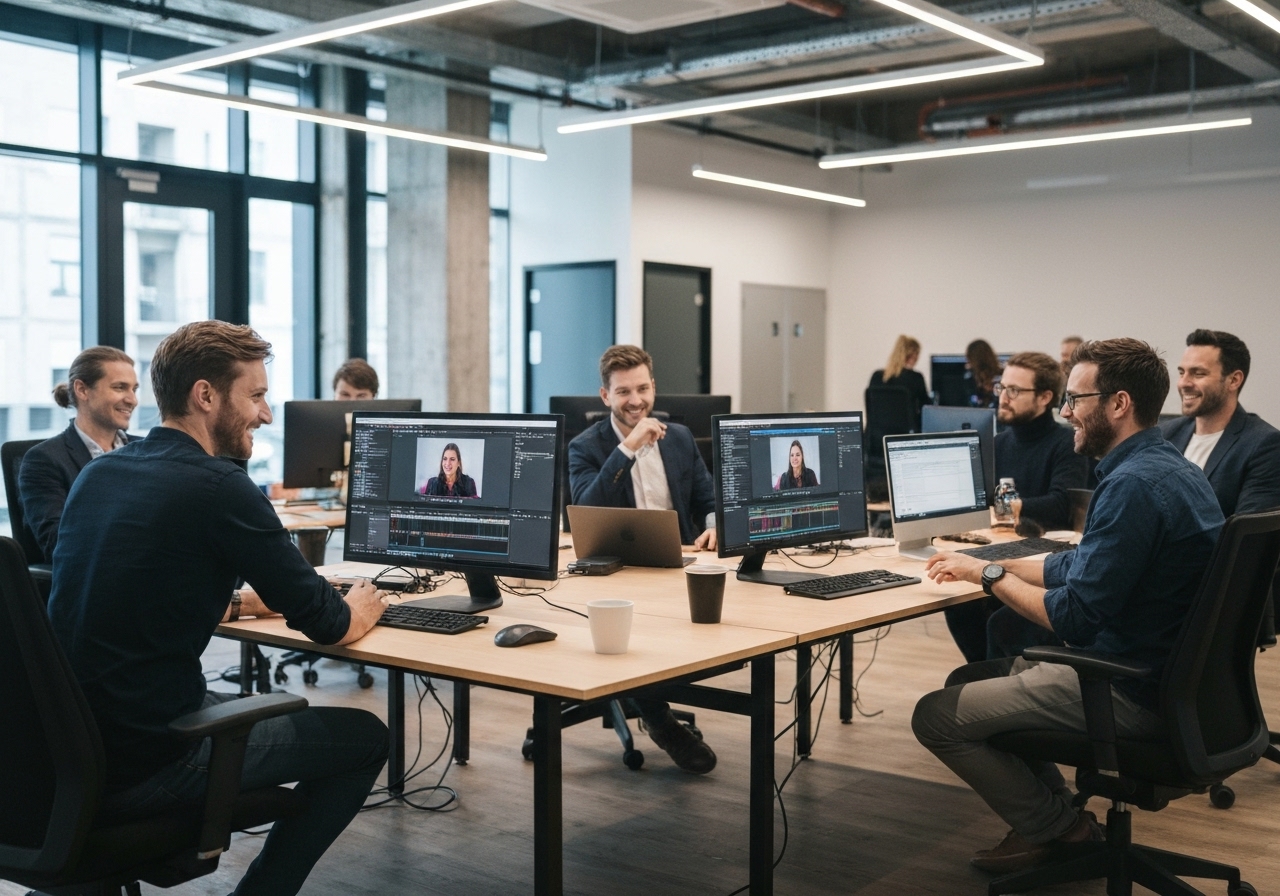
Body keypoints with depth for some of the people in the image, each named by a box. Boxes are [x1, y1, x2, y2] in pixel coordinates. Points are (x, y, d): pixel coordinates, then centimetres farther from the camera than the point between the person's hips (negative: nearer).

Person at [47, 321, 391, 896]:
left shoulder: (98, 474, 7)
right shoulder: (218, 487, -16)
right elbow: (327, 626, -8)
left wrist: (240, 601, 20)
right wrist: (357, 612, 13)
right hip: (141, 764, -8)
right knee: (366, 738, 5)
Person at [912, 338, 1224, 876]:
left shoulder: (1133, 485, -25)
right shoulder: (1162, 467, 10)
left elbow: (1072, 617, -25)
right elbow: (1084, 566, 19)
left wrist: (990, 576, -10)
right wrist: (991, 565, 12)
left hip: (1131, 693, -11)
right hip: (1160, 673, 11)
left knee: (936, 717, -8)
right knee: (968, 680, 19)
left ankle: (1055, 828, 8)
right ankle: (1055, 817, 17)